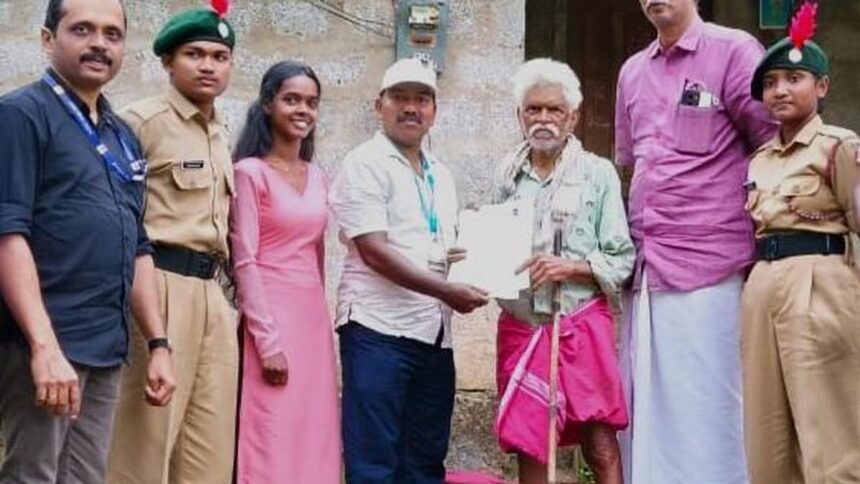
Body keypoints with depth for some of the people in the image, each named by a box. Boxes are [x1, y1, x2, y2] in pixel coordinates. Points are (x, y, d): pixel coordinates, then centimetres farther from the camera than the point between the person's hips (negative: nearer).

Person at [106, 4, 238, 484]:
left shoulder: (222, 136, 19)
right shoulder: (144, 120, -6)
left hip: (211, 291, 8)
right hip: (160, 284, -8)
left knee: (211, 442, 9)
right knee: (148, 432, -3)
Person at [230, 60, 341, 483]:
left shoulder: (317, 177, 13)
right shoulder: (251, 172, -6)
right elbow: (244, 262, -11)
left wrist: (317, 316, 14)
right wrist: (268, 341, -16)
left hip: (315, 319, 6)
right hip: (271, 317, -6)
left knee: (314, 440, 8)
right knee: (272, 442, -4)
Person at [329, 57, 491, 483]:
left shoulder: (440, 176, 18)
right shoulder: (365, 165, -4)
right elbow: (375, 253, -14)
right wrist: (447, 292, -17)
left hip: (433, 332, 7)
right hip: (379, 328, -7)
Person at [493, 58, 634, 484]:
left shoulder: (598, 174, 0)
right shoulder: (508, 174, 10)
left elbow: (621, 259, -2)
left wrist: (571, 268, -16)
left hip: (581, 324, -3)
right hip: (520, 325, 3)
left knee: (601, 447, -5)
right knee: (528, 448, 7)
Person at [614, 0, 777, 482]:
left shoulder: (734, 51, -4)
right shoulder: (632, 71, 17)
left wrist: (762, 223, -2)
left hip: (707, 262, -6)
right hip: (644, 267, 7)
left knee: (702, 406, -4)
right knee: (644, 404, 9)